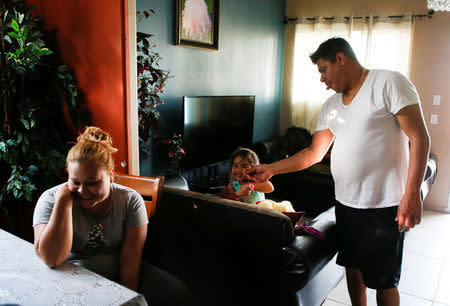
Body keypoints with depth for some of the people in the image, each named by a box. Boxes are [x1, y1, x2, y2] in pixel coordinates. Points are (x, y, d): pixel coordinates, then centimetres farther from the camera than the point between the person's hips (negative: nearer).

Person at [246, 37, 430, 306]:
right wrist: (270, 170, 5)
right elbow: (314, 153, 12)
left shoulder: (389, 82, -8)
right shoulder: (331, 106, 13)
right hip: (346, 203, 7)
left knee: (384, 281, 6)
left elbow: (420, 138, -13)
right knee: (353, 267, 20)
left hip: (384, 206, -6)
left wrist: (412, 193, -20)